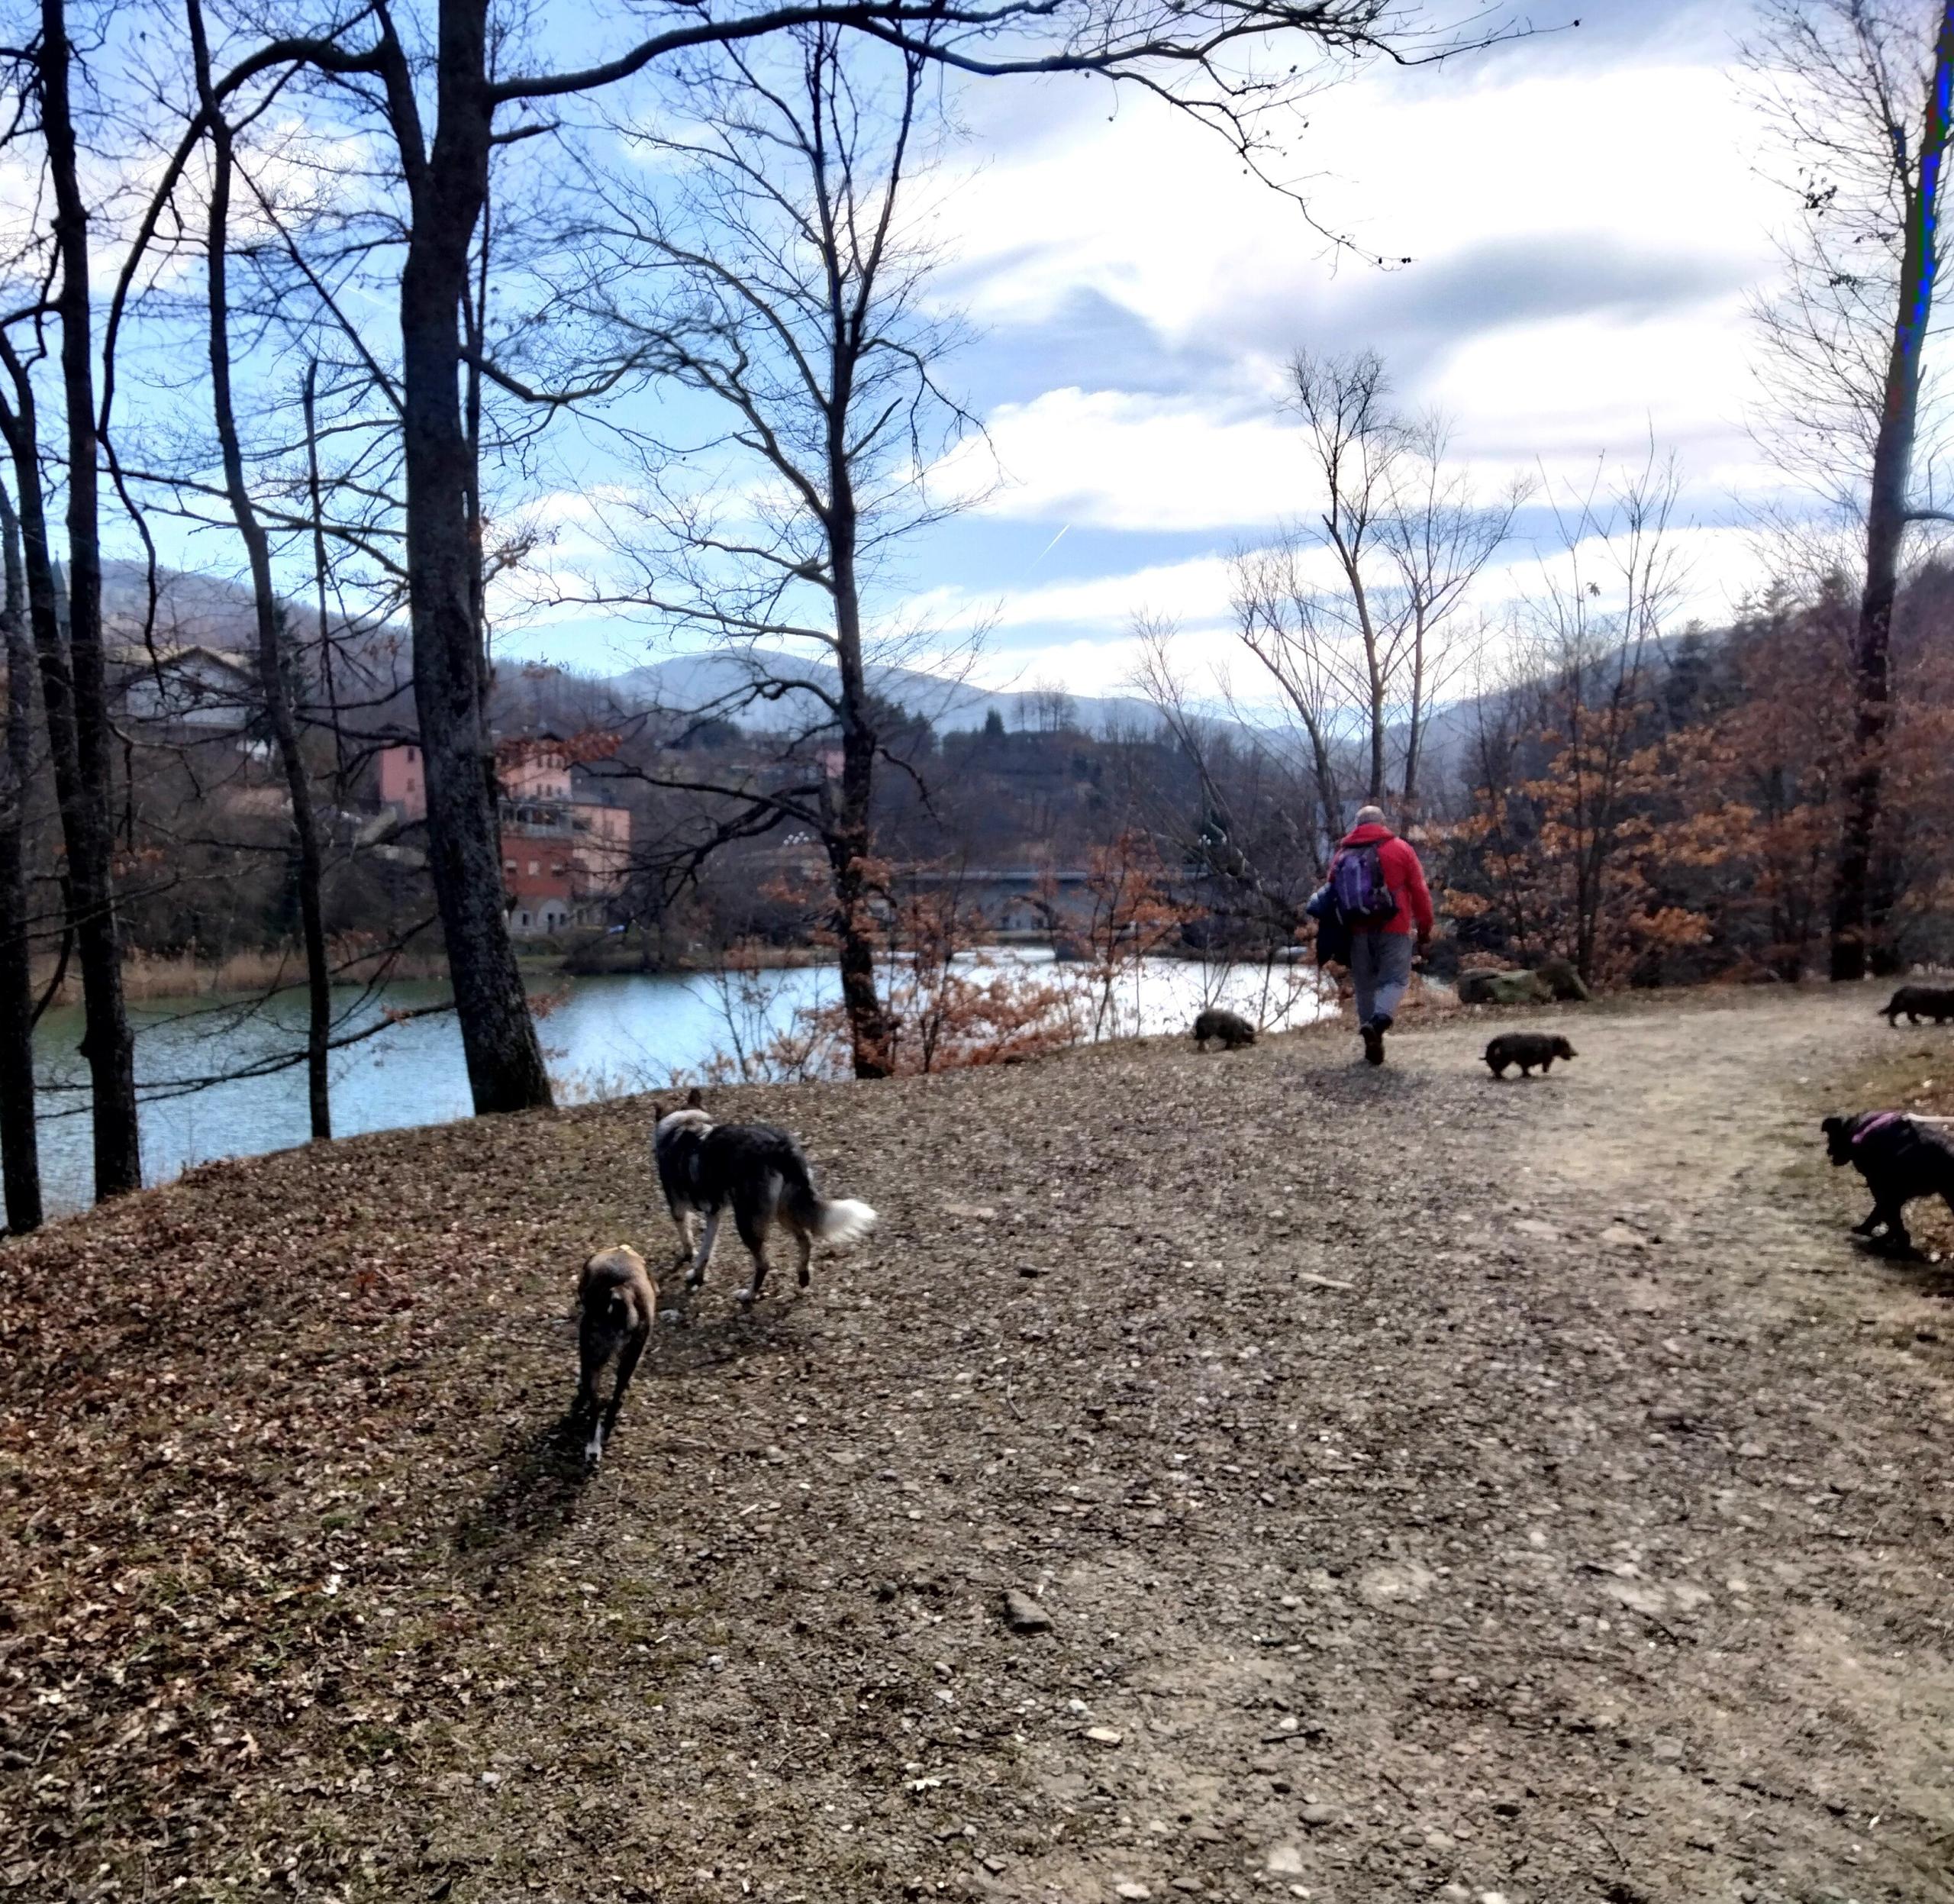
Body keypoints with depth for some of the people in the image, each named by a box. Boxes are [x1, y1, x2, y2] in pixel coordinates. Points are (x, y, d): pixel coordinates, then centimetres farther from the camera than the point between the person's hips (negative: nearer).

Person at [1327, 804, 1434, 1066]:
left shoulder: (1342, 853, 12)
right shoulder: (1401, 849, 3)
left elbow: (1333, 895, 14)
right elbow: (1420, 892, 1)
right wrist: (1425, 929, 7)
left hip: (1357, 929, 3)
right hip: (1393, 928, -3)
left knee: (1365, 985, 11)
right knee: (1395, 979, -1)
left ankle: (1373, 1045, 9)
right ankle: (1379, 1020, -30)